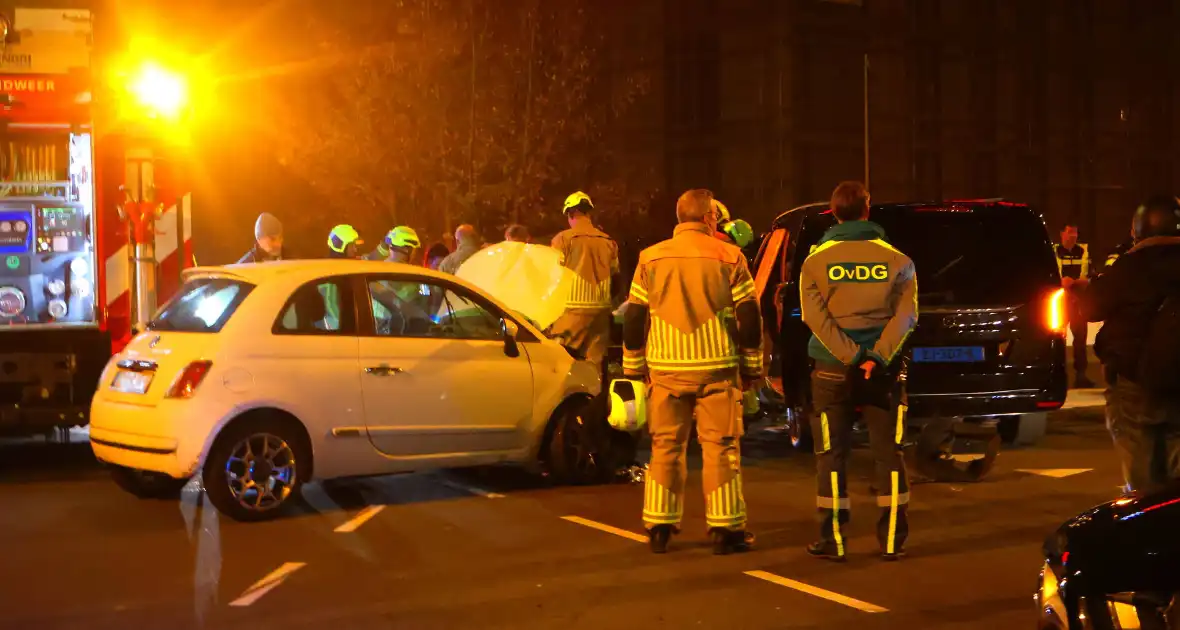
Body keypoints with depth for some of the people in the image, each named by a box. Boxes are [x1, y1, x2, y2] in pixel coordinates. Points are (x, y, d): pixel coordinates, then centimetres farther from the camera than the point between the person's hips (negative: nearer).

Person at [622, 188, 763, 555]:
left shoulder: (650, 258, 5)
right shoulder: (728, 257, -2)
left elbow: (633, 319, 7)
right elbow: (749, 318, -2)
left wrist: (634, 367, 15)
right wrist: (752, 367, 8)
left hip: (666, 371, 2)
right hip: (716, 370, -2)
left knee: (665, 446, 11)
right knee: (720, 446, 4)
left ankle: (659, 528, 13)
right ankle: (725, 529, 5)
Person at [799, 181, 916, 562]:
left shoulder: (816, 261, -1)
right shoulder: (897, 261, 0)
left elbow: (816, 317, -10)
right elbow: (905, 315, -10)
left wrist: (853, 357, -14)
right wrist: (877, 358, -15)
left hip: (833, 371, 0)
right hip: (884, 371, 1)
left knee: (831, 457, 6)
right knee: (888, 455, 7)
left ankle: (832, 541, 7)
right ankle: (892, 541, 8)